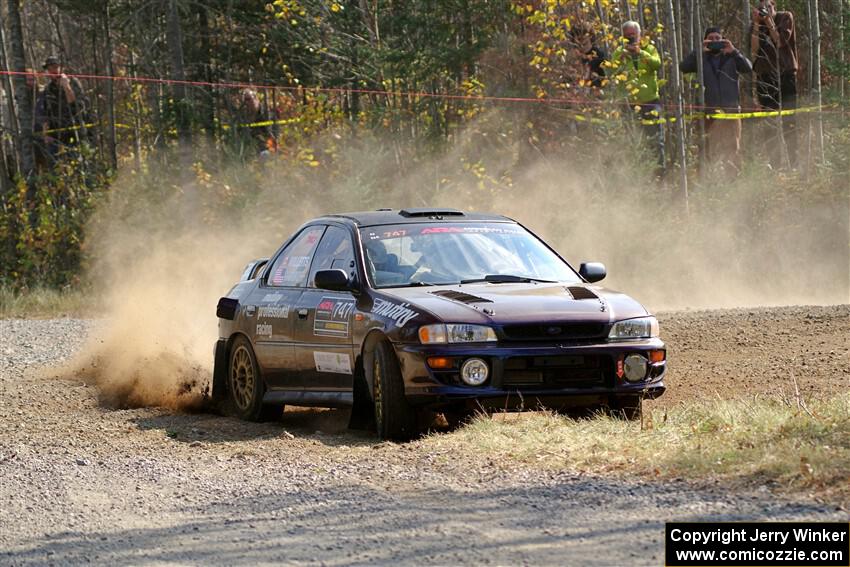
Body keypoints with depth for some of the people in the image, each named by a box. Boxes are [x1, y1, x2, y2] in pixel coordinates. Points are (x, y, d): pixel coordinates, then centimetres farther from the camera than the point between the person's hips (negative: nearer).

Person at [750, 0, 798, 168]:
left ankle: (794, 161, -10)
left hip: (785, 74, -3)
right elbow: (754, 48, -4)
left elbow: (780, 41, -7)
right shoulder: (755, 26, 11)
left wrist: (769, 22, -8)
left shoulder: (785, 18, 4)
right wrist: (756, 24, -8)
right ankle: (773, 163, 0)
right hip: (765, 77, 3)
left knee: (789, 121, -9)